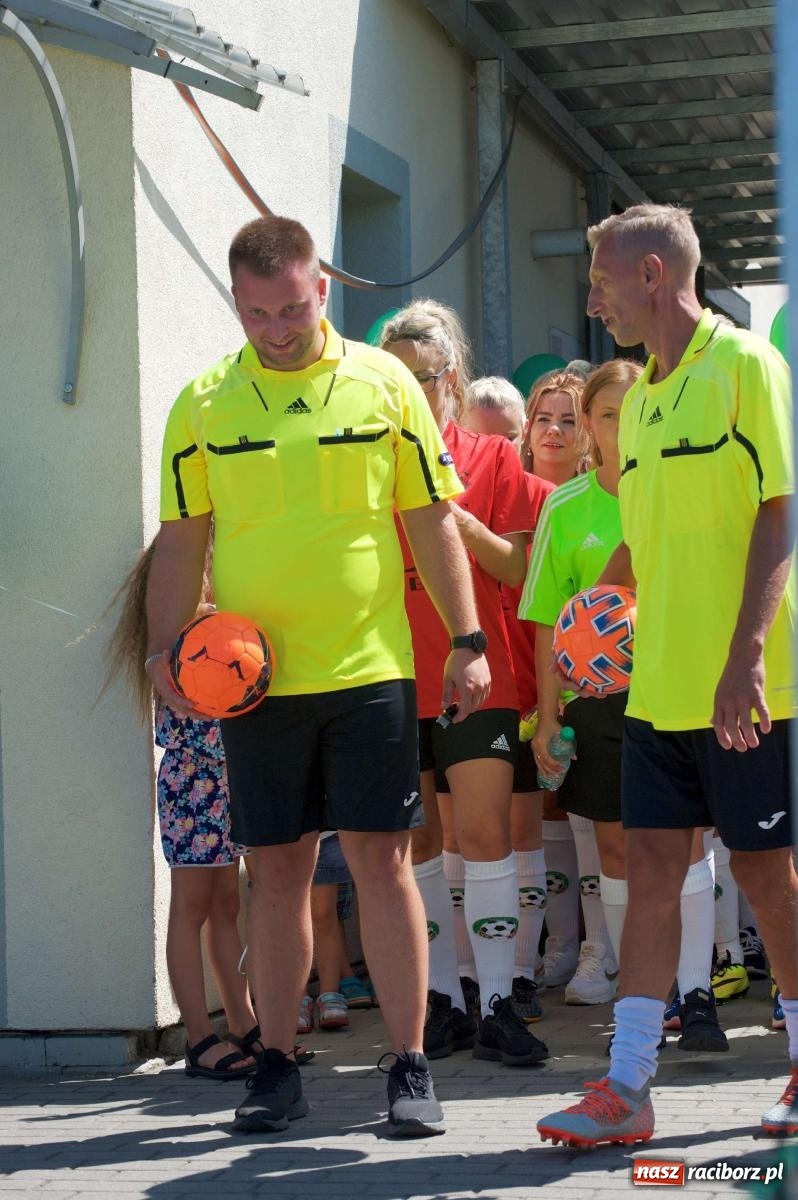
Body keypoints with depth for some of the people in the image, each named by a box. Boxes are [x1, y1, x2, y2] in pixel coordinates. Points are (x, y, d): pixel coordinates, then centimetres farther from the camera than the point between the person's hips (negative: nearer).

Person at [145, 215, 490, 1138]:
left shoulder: (383, 384, 2)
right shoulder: (202, 404, 4)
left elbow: (433, 520, 6)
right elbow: (181, 539, 8)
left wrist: (468, 643, 1)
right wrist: (166, 646, -4)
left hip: (370, 669, -1)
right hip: (254, 677, 1)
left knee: (381, 858, -2)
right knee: (276, 867, 6)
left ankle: (410, 1067, 5)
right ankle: (276, 1068, 15)